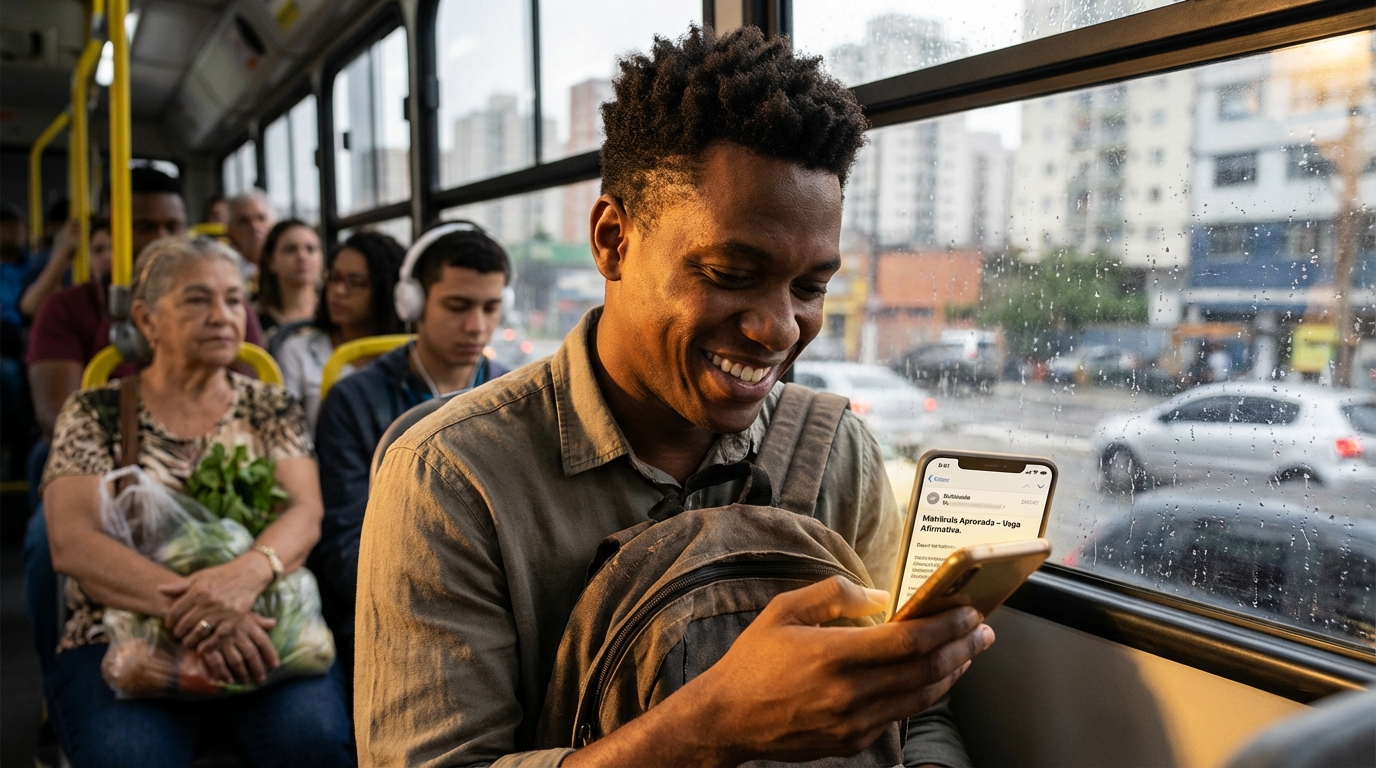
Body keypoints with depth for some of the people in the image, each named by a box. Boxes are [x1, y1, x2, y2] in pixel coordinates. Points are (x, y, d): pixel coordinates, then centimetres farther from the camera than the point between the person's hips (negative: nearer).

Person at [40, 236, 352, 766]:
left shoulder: (271, 408, 10)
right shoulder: (96, 414, 5)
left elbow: (305, 513, -5)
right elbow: (72, 543, -9)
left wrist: (245, 574, -29)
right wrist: (190, 605, -27)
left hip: (262, 624, 1)